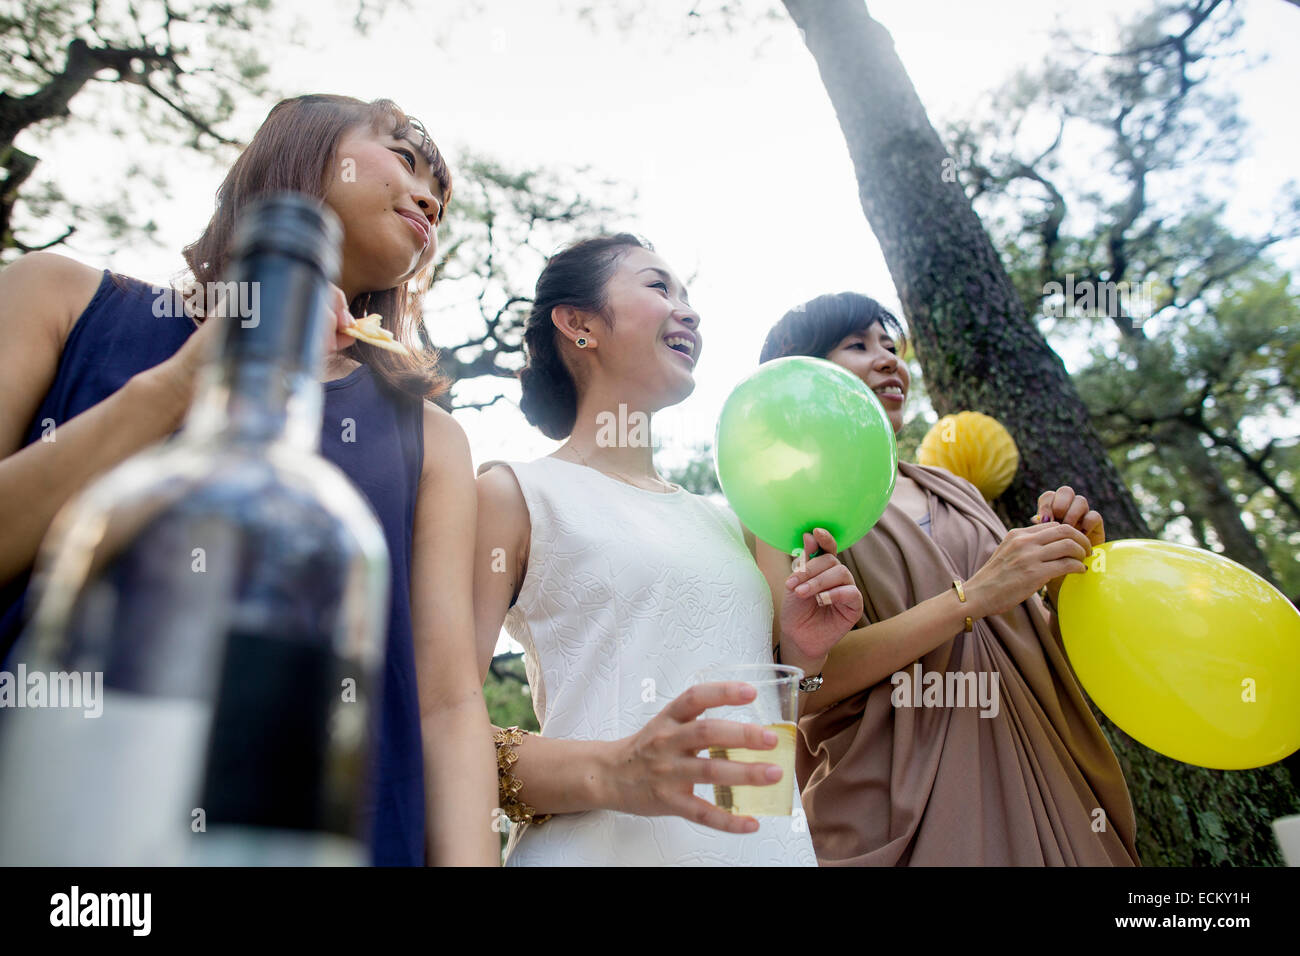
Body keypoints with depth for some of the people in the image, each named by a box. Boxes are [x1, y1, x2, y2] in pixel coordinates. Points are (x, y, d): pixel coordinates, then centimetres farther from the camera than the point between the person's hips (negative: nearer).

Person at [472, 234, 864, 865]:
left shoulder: (722, 522, 14)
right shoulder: (513, 494, -4)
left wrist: (799, 655, 1)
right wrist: (608, 774, -27)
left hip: (773, 842, 6)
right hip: (605, 844, -5)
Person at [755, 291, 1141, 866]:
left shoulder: (952, 491, 12)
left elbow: (1034, 644, 15)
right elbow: (801, 676, -17)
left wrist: (1064, 574, -5)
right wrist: (973, 596, -20)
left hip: (1030, 784, 6)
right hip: (898, 804, -5)